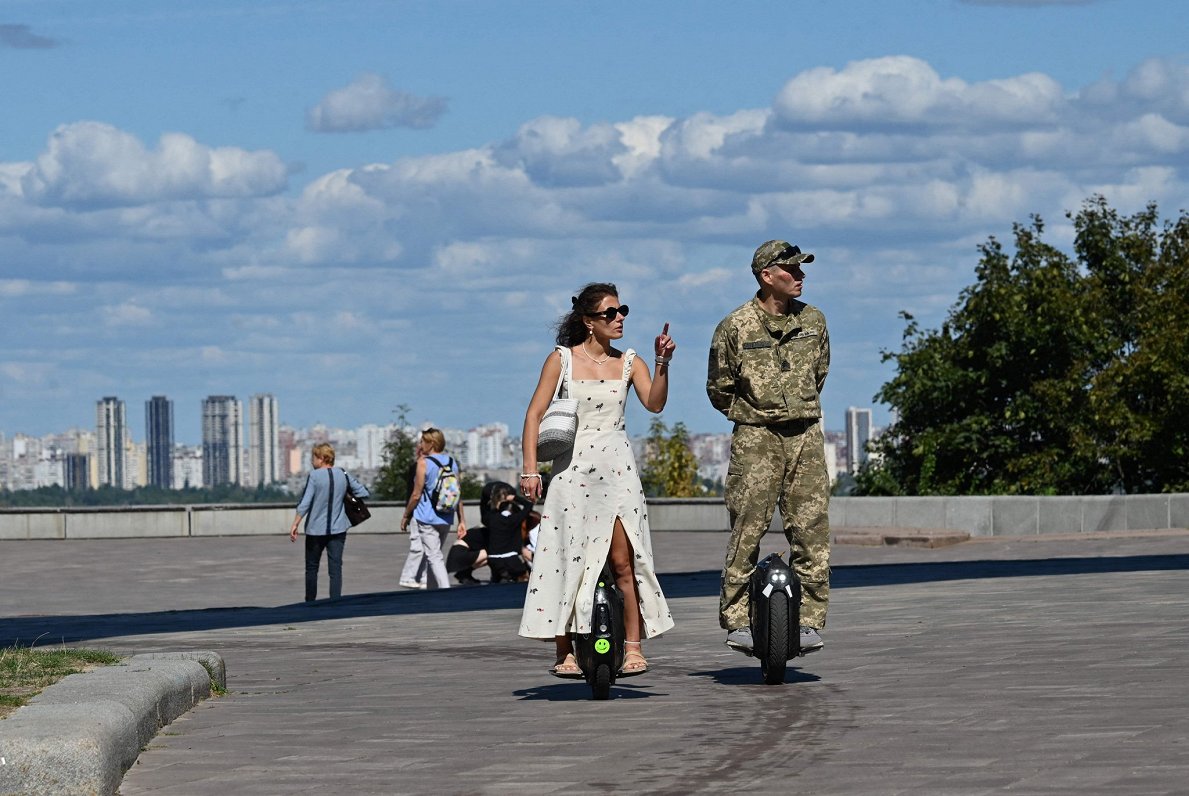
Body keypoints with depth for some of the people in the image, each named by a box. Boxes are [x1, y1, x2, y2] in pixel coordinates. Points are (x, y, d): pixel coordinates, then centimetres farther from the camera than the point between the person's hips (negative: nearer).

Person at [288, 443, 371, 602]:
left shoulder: (314, 476, -10)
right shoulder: (343, 475, 3)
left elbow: (304, 503, -15)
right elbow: (363, 493, 9)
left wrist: (295, 525, -12)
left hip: (316, 529, -3)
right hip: (338, 529, 3)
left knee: (312, 568, 12)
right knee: (335, 568, 0)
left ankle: (310, 603, 20)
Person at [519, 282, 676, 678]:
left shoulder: (628, 362, 7)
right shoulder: (562, 360, 1)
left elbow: (654, 403, -7)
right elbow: (535, 413, 0)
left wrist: (662, 363, -20)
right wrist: (530, 468, -7)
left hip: (617, 468, 1)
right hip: (572, 468, -1)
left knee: (623, 560, -5)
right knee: (569, 559, -2)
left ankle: (633, 648, -1)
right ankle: (564, 652, 2)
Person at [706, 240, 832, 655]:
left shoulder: (813, 320, 7)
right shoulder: (735, 327, -5)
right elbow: (719, 389, 5)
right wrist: (757, 416, 6)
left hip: (805, 436, 4)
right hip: (755, 439, -4)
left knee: (812, 529, -1)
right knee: (747, 531, -6)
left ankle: (808, 620, 4)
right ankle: (737, 620, 0)